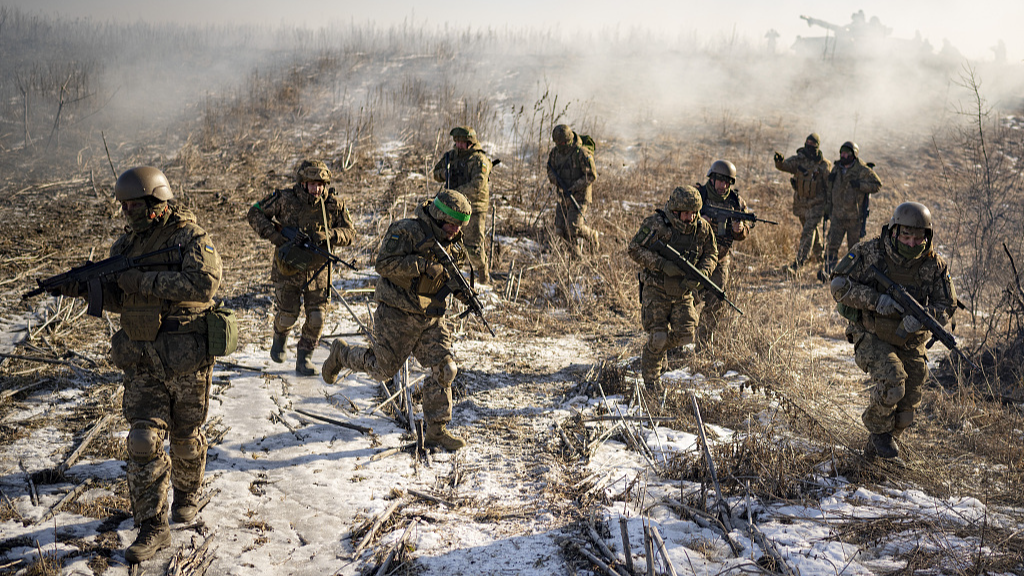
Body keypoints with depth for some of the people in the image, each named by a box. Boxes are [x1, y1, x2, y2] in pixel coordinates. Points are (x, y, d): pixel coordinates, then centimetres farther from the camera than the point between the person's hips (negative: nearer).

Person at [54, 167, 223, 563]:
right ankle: (152, 528, 6)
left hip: (186, 356, -5)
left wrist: (144, 280, -25)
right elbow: (118, 298, 13)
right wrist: (86, 286, -8)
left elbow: (204, 282, -29)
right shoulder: (127, 243, 8)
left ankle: (187, 494, 40)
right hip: (143, 359, 5)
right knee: (144, 440, -2)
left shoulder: (190, 237, -11)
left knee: (185, 435, 13)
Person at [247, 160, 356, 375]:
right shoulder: (285, 199, -14)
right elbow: (255, 214, -4)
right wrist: (274, 234, -18)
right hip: (288, 268, -1)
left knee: (316, 317, -3)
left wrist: (327, 235, -23)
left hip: (317, 269, 2)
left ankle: (303, 358, 16)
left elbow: (349, 232, -4)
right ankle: (280, 337, 40)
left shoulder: (334, 204, -9)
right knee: (288, 315, 3)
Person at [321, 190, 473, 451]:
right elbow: (385, 264, -24)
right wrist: (423, 264, -29)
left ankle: (436, 431, 6)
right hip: (398, 314, -6)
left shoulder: (448, 242, 7)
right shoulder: (406, 231, -16)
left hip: (431, 318, 6)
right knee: (384, 368, 4)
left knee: (444, 369, -3)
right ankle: (341, 353, 33)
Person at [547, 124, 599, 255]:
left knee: (574, 228, -13)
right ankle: (574, 247, 31)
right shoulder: (555, 152, 0)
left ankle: (592, 236, 19)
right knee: (560, 228, 3)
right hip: (563, 196, 6)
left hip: (580, 196, -6)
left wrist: (574, 188, -23)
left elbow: (592, 175, -17)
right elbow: (551, 171, 13)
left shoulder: (581, 153, -18)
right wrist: (556, 180, -10)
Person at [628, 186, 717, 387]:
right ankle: (651, 383, 13)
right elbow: (635, 250, -17)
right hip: (656, 289, -4)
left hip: (683, 291, 4)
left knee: (685, 335, 0)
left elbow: (711, 255, 6)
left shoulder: (702, 228, -5)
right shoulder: (656, 224, -18)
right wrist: (663, 265, -27)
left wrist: (700, 274, -16)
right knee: (658, 337, -8)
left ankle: (659, 350, 34)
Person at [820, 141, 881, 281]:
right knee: (832, 244, -7)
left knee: (854, 245, 9)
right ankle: (827, 272, -7)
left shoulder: (863, 170, -8)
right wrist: (827, 209, 18)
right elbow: (829, 190, 17)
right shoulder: (836, 169, 7)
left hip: (855, 216, -3)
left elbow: (877, 185, -8)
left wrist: (860, 185, -22)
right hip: (837, 215, 3)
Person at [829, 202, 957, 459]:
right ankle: (878, 427, 2)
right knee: (892, 382, -28)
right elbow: (839, 285, -17)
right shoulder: (869, 252, -16)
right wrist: (875, 300, -30)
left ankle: (875, 447, 32)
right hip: (872, 337, -4)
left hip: (910, 344, 4)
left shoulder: (934, 265, -8)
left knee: (906, 409, 6)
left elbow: (946, 306, -5)